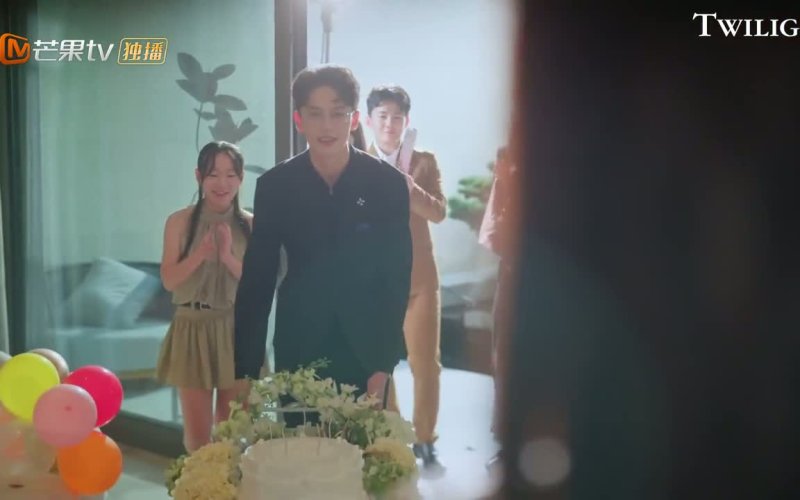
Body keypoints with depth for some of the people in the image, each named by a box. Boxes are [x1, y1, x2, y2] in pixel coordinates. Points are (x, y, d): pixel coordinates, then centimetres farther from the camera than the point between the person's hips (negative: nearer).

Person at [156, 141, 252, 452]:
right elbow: (169, 280, -4)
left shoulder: (252, 225, 1)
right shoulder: (180, 222, -1)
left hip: (236, 331, 1)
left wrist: (228, 257, -18)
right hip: (193, 329, -1)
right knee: (197, 432, 5)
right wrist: (201, 254, -19)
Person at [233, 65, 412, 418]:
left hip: (364, 352, 0)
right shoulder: (275, 186, -6)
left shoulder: (388, 184, -9)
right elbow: (256, 280, -2)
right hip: (297, 351, 1)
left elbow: (398, 278, -3)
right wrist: (246, 370, -4)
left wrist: (385, 362, -6)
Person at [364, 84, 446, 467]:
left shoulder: (424, 162, 4)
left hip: (419, 278, 1)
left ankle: (424, 438, 19)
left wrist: (410, 188, -24)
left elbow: (439, 212, -7)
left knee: (426, 363, 4)